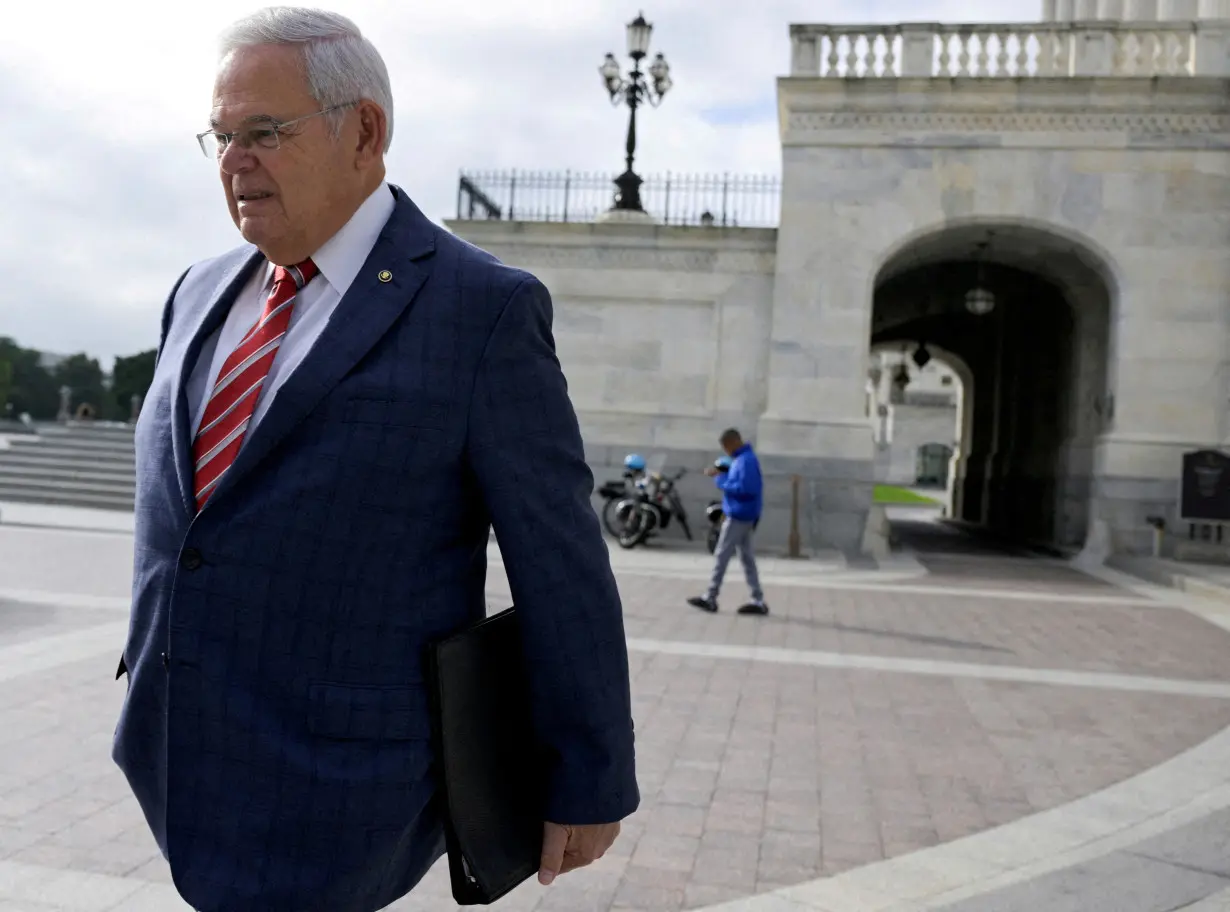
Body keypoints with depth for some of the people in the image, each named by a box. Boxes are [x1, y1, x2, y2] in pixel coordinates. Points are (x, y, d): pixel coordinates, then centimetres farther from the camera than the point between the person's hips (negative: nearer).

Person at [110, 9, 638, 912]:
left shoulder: (484, 309, -13)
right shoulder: (204, 295, 8)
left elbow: (561, 561, -11)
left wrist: (592, 782, -6)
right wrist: (141, 689, 23)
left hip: (334, 772, -7)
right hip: (184, 747, 7)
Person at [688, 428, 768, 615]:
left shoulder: (746, 461, -19)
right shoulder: (743, 458, 13)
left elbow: (742, 488, -25)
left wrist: (720, 479, -19)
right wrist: (721, 473, 5)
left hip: (739, 516, -10)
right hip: (741, 515, 10)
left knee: (721, 556, -3)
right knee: (746, 557, 10)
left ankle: (710, 599, 5)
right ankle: (758, 601, 11)